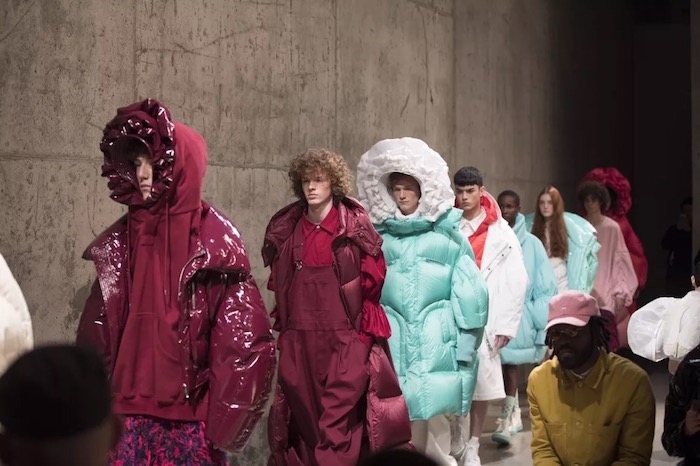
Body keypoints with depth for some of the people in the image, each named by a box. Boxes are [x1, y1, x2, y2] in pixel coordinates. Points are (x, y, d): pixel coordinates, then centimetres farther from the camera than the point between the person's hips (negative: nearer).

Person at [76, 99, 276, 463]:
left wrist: (221, 422, -10)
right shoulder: (122, 238, 8)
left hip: (190, 413, -3)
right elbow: (96, 334, 10)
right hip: (128, 409, 4)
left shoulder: (213, 237, -4)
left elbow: (243, 338, -8)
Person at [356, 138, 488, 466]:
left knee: (432, 410, -6)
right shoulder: (378, 236, 9)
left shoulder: (447, 234, 4)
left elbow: (469, 292, 3)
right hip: (391, 338, 2)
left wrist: (466, 345, -2)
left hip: (436, 340, -2)